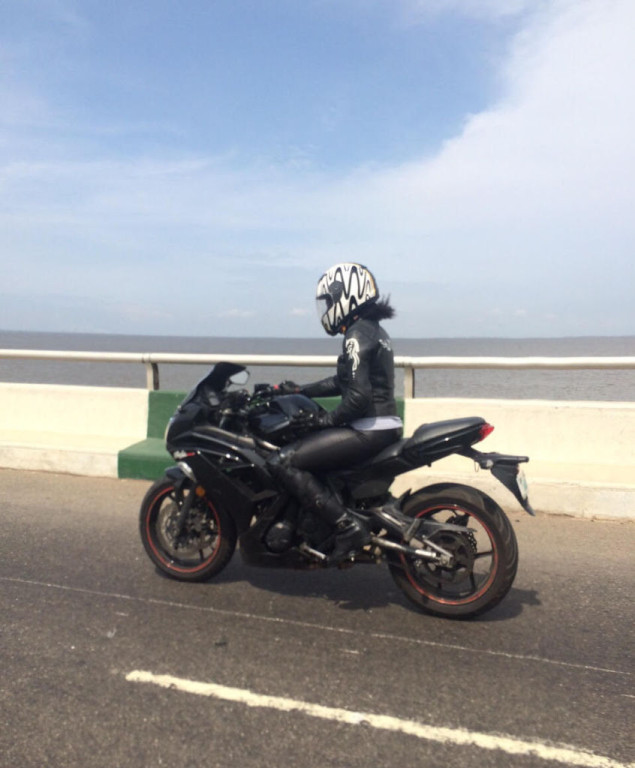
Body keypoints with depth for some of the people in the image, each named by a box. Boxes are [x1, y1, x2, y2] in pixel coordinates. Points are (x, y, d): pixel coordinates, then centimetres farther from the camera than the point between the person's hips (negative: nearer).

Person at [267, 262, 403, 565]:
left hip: (368, 429, -10)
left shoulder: (357, 335, -14)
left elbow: (358, 396, -23)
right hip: (385, 424, 10)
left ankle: (348, 527, -15)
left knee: (284, 462, -13)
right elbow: (346, 381, 24)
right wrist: (301, 390, 23)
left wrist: (327, 419, -10)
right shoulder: (373, 329, 17)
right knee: (302, 447, 27)